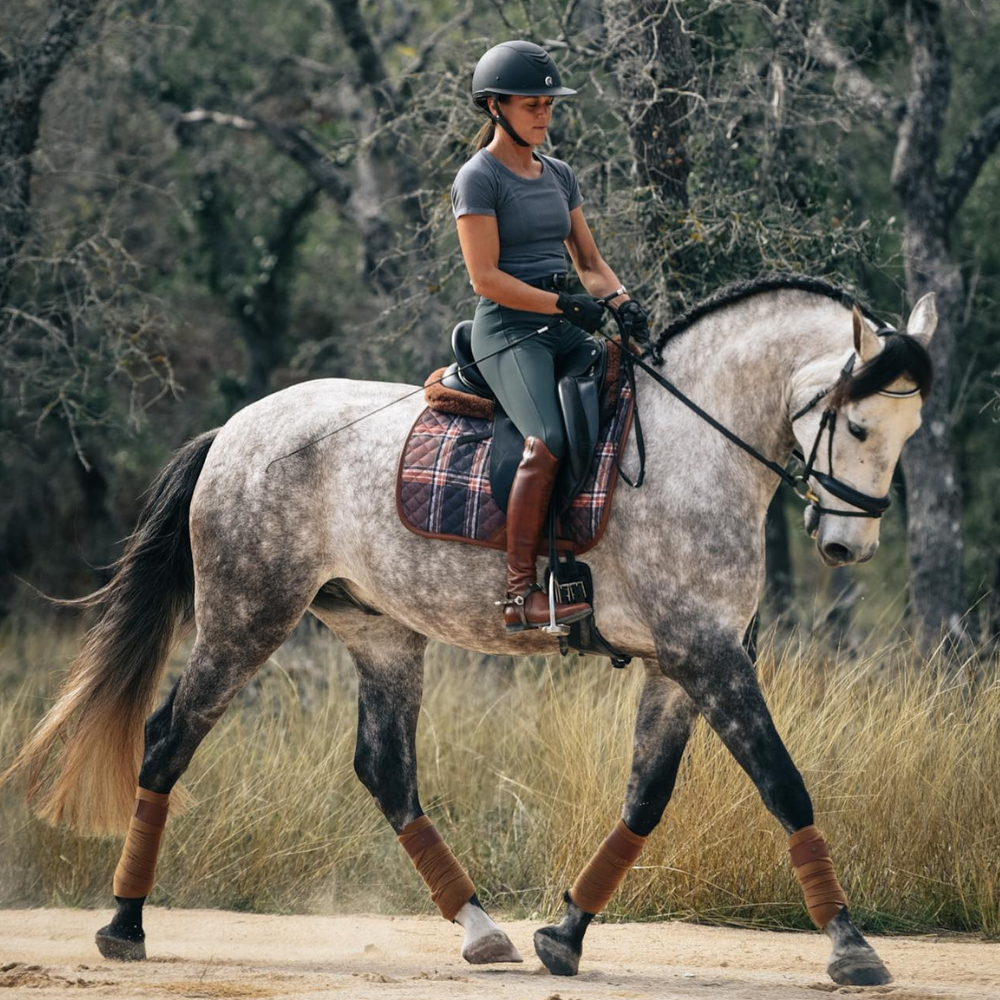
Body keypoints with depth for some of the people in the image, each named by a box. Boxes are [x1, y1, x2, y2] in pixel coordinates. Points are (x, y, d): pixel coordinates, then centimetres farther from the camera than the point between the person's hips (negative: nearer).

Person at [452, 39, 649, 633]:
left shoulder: (559, 175, 19)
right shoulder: (479, 178, -3)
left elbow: (589, 261, 20)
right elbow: (486, 278, -10)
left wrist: (623, 301, -1)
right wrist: (564, 304, -18)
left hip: (565, 332, 8)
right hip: (509, 332, -8)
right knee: (550, 443, -29)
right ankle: (520, 595, -28)